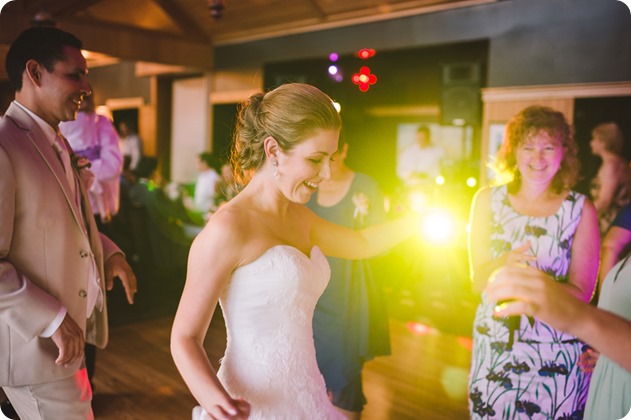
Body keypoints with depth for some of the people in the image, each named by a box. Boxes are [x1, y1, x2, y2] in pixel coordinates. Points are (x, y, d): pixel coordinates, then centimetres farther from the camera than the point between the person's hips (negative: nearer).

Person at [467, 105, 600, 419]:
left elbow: (581, 292, -6)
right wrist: (505, 263, -25)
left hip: (557, 357, -1)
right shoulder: (488, 200, -2)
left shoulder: (581, 209, -5)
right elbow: (477, 281, -4)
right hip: (494, 349, 1)